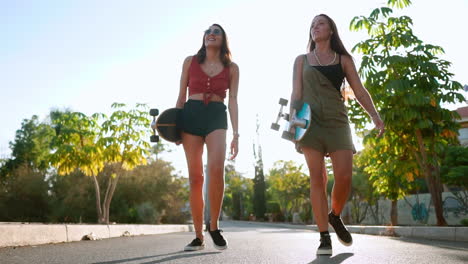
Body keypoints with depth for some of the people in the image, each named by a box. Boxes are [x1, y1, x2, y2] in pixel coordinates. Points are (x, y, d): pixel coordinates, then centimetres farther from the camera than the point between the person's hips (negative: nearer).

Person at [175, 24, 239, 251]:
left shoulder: (232, 68, 10)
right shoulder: (190, 61, 11)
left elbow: (233, 100, 4)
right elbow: (181, 96, 11)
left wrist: (236, 133, -4)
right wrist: (175, 124, 4)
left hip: (217, 117, -1)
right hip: (191, 115, 1)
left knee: (216, 169, -25)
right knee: (195, 177, -1)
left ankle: (213, 225, -6)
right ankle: (198, 236, 6)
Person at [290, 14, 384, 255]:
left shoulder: (344, 60, 13)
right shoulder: (302, 60, 13)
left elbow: (360, 91, 6)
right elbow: (296, 93, 6)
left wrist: (374, 115, -9)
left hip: (337, 121, 1)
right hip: (310, 122, 0)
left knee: (344, 176, -10)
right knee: (317, 178, -6)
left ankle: (335, 216, 19)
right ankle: (324, 237, -2)